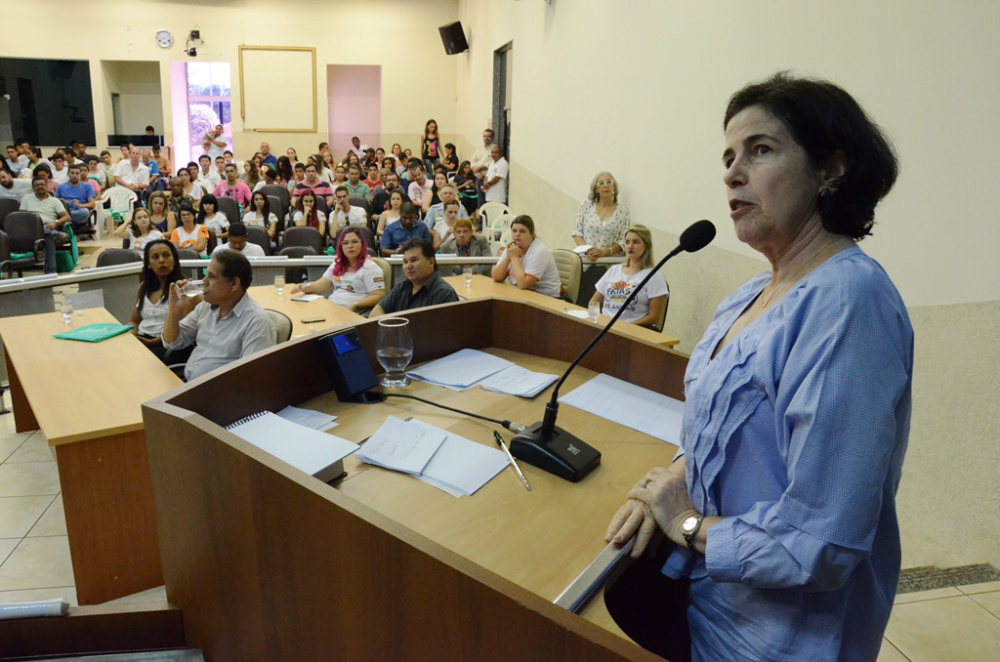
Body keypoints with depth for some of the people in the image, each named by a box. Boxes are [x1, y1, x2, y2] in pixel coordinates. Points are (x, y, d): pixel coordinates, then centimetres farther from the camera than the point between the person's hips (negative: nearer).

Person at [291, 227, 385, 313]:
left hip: (355, 313, -7)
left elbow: (379, 296, -10)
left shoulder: (370, 267, -4)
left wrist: (355, 305, -22)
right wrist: (302, 287, -2)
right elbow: (321, 285, 18)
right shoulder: (338, 264, 20)